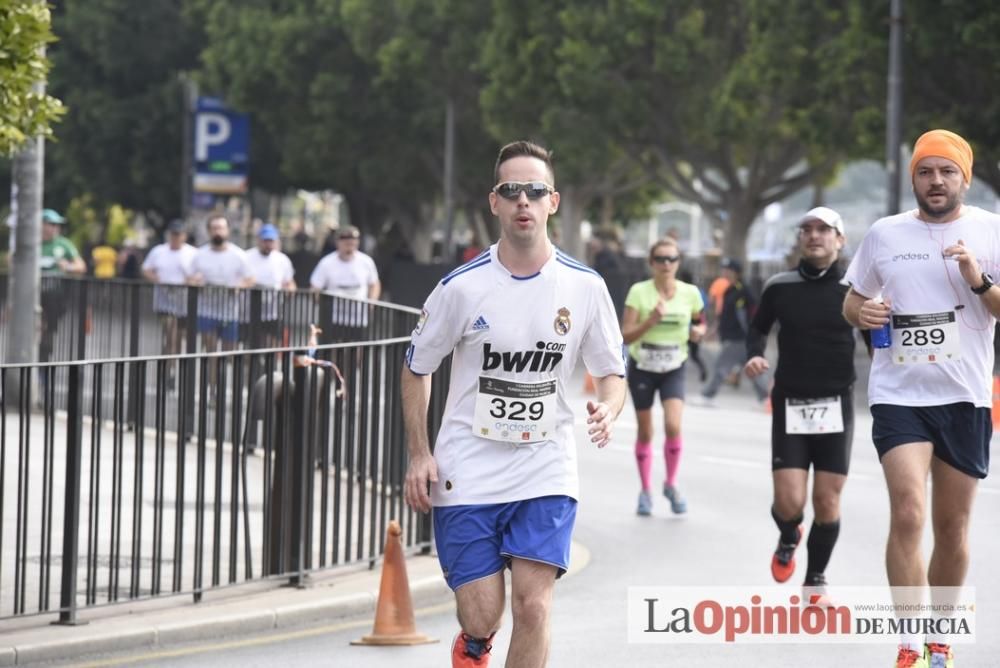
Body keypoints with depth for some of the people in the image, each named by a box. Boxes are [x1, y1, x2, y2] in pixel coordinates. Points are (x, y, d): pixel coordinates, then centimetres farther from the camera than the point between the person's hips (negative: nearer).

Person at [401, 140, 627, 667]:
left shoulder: (585, 286, -2)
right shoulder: (462, 287, -7)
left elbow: (611, 372, 9)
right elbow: (416, 368, 6)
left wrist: (607, 410, -14)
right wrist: (419, 455, -1)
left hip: (546, 475, 1)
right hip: (467, 476, -1)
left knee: (532, 605, -11)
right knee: (481, 616, -2)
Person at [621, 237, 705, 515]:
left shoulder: (690, 293, -4)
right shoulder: (639, 292, -10)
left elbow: (700, 322, 14)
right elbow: (626, 336, -13)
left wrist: (698, 331, -9)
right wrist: (651, 320, -27)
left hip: (674, 369, 0)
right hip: (642, 367, 0)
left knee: (673, 426, -17)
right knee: (645, 431, 7)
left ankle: (671, 484, 4)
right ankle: (645, 491, 23)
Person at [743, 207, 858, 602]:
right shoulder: (780, 287, 1)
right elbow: (759, 327, 17)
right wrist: (755, 355, -3)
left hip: (836, 406, 0)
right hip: (790, 405, 0)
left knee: (827, 500, 1)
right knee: (789, 502, -9)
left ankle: (816, 579, 23)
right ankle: (788, 540, 28)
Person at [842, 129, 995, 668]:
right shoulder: (884, 234, 5)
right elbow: (851, 303, 17)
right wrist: (861, 312, -6)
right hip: (898, 395, 0)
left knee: (952, 527, 9)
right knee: (907, 515, -16)